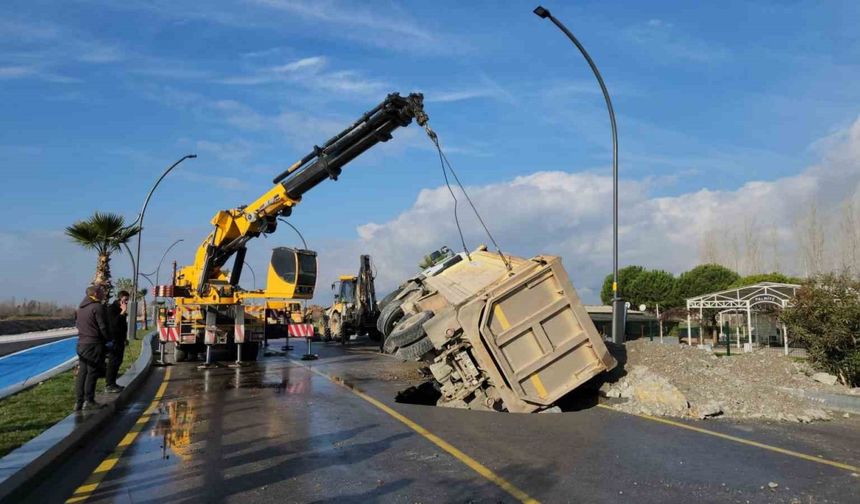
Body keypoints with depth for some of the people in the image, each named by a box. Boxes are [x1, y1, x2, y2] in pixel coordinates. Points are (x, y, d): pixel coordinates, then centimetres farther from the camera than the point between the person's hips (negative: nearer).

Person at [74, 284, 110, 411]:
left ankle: (78, 402, 13)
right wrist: (108, 340, -3)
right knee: (92, 373, -2)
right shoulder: (98, 307, -14)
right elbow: (103, 327, -15)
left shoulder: (80, 308, 14)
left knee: (82, 372, 11)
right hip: (94, 344, -8)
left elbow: (77, 323, 18)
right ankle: (89, 401, 1)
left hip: (81, 343, 9)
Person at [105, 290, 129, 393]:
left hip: (120, 340, 9)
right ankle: (108, 385, -3)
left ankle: (112, 383, 21)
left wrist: (124, 338, 21)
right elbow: (114, 323, -26)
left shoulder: (120, 309, 15)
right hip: (114, 339, -9)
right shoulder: (112, 308, -12)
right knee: (113, 362, -7)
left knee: (117, 362, 13)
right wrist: (123, 312, -27)